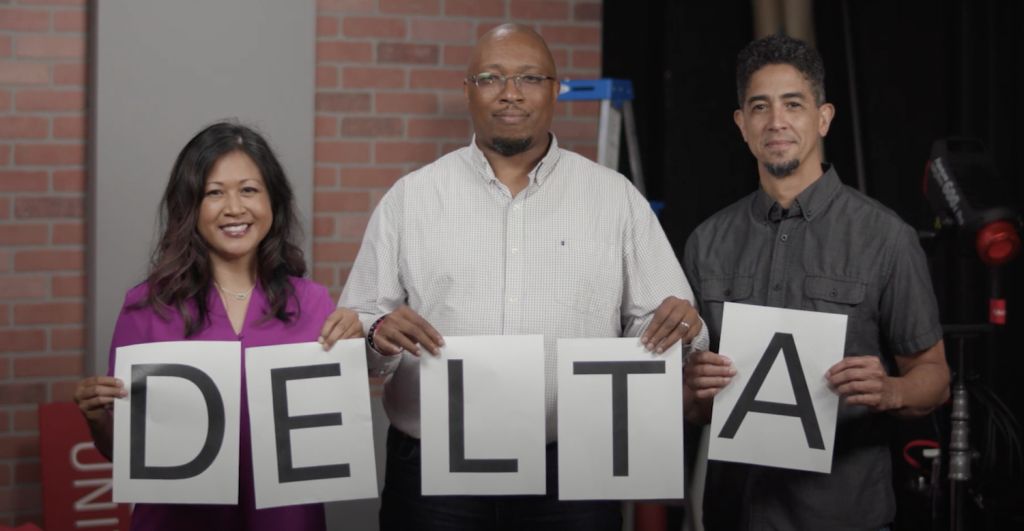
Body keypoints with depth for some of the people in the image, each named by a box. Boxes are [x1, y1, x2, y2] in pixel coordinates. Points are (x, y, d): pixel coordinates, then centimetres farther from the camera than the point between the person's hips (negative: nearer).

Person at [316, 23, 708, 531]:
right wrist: (379, 335, -17)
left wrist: (676, 325, -14)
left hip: (571, 473, 0)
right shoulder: (408, 199, 6)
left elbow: (656, 325, 7)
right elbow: (355, 328, 4)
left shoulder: (615, 197, 7)